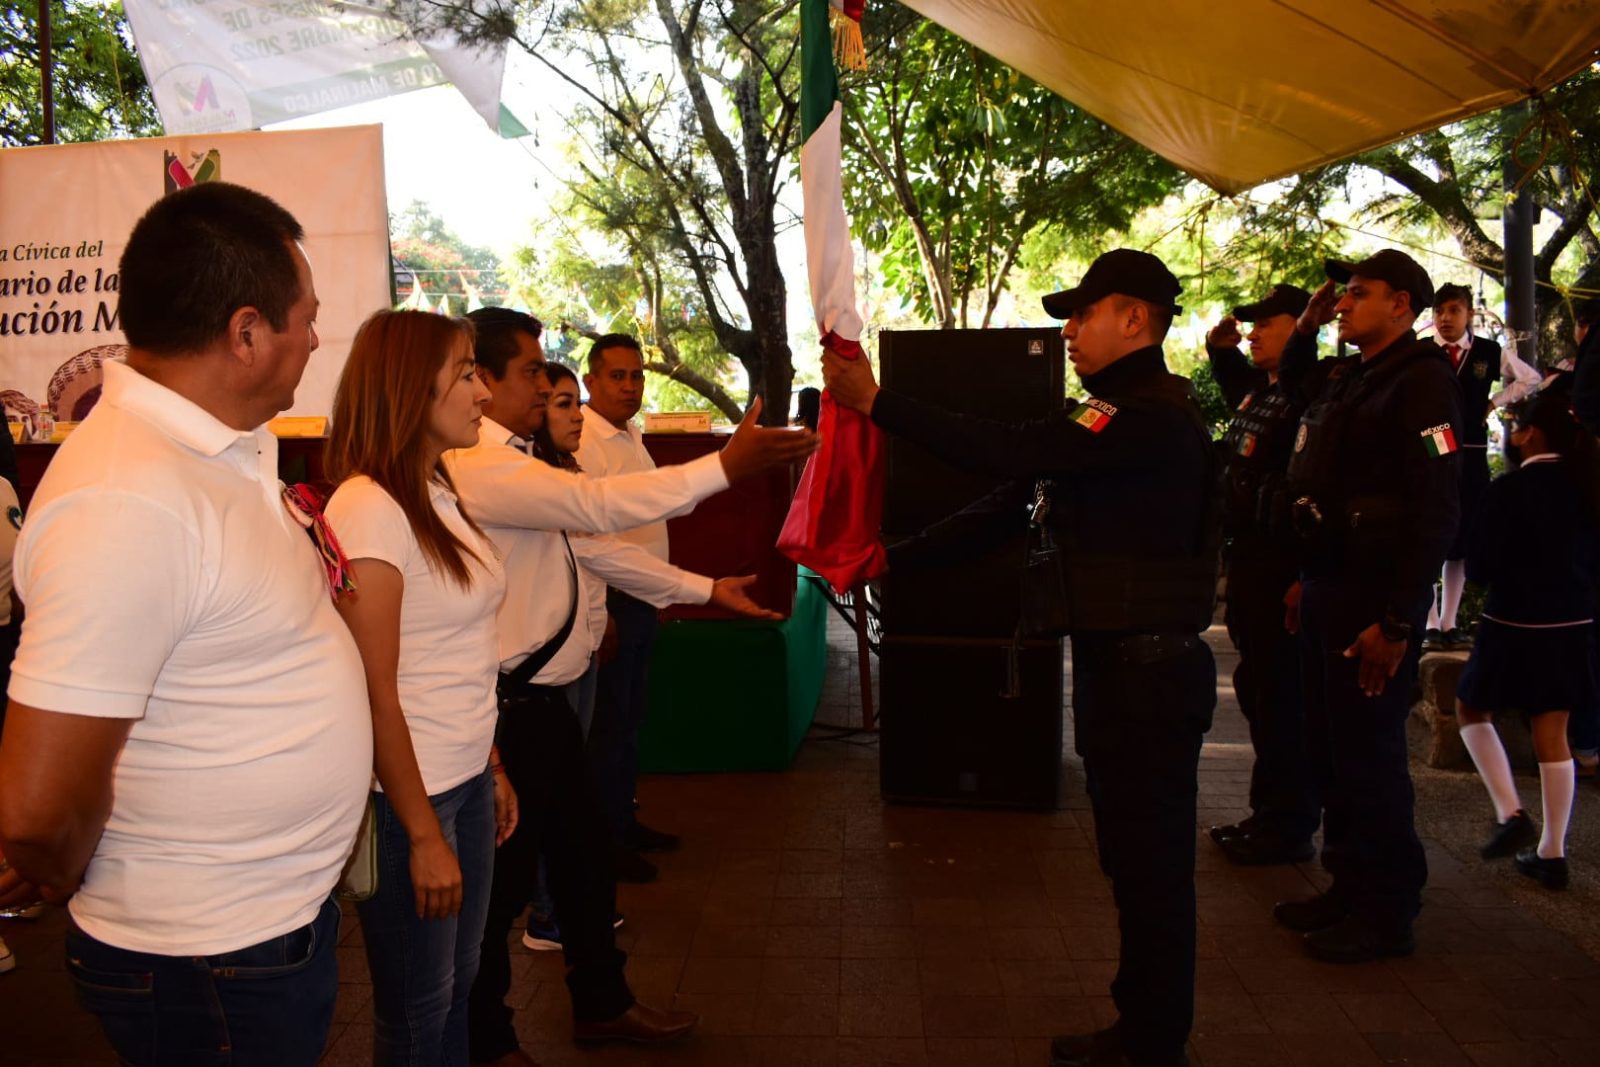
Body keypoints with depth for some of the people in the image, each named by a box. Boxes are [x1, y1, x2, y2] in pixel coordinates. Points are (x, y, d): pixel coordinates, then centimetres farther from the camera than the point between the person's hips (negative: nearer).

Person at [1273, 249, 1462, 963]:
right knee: (1329, 749, 15)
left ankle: (1386, 912, 15)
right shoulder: (1350, 380, 15)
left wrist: (1397, 621, -21)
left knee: (1369, 754, 0)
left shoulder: (1421, 382, -12)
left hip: (1375, 601, -9)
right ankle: (1350, 887, 29)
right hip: (1329, 592, 9)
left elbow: (1436, 511, -19)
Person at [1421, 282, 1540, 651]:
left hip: (1470, 457, 4)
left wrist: (1494, 402, 6)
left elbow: (1530, 379, 19)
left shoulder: (1490, 353, 4)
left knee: (1462, 539, 8)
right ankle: (1430, 625, 2)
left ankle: (1449, 624, 16)